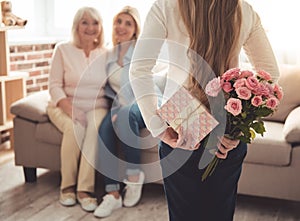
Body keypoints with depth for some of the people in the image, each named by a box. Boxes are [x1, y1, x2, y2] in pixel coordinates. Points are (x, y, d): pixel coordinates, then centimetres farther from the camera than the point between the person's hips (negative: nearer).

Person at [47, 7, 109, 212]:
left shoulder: (106, 53, 8)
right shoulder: (63, 49, 2)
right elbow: (55, 85, -3)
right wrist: (69, 107, -19)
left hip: (96, 107, 1)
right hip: (66, 106, -1)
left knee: (96, 127, -34)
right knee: (75, 128, -34)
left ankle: (85, 189, -29)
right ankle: (67, 186, -16)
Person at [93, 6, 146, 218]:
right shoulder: (109, 55, 13)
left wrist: (123, 109, -22)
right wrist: (116, 106, -4)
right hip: (121, 105, 4)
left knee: (125, 116, -39)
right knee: (103, 130, -30)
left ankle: (135, 174, -22)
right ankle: (112, 194, -29)